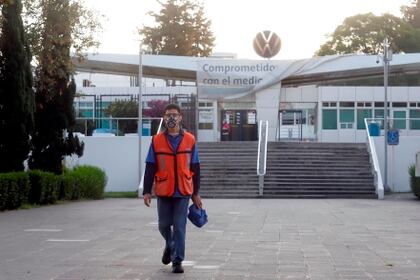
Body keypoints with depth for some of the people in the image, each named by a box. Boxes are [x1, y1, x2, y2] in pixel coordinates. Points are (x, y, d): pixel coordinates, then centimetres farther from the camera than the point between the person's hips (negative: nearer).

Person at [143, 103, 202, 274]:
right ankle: (170, 246, 40)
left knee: (179, 227, -1)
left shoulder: (190, 140, 2)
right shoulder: (157, 141, 0)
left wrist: (196, 193, 7)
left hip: (183, 192, -1)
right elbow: (150, 168, 1)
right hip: (163, 192, 1)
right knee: (164, 225, 10)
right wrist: (146, 191, -4)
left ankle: (177, 261, 8)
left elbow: (195, 168, 6)